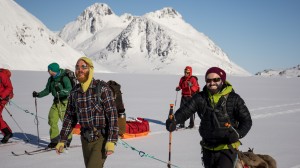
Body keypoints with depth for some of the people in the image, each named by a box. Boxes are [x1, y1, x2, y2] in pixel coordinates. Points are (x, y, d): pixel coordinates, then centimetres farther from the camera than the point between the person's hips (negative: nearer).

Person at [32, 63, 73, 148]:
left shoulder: (64, 78, -15)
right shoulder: (51, 79, 8)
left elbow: (69, 89, -23)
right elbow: (47, 90, 16)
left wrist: (61, 91, -38)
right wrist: (38, 94, 3)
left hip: (64, 101, -7)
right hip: (56, 101, 7)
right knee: (52, 120, 0)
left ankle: (68, 140, 12)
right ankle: (54, 140, 11)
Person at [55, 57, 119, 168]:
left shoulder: (102, 88, -12)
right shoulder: (75, 91, 4)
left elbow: (112, 114, -16)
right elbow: (70, 116, 13)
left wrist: (111, 141, -22)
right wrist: (62, 140, 10)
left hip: (102, 139, -6)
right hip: (86, 139, 6)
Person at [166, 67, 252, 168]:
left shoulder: (234, 99, -7)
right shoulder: (200, 98, 0)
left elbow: (246, 120, -4)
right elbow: (186, 110, -12)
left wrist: (238, 133, -24)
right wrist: (174, 119, -34)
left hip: (227, 148, -4)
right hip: (208, 149, 4)